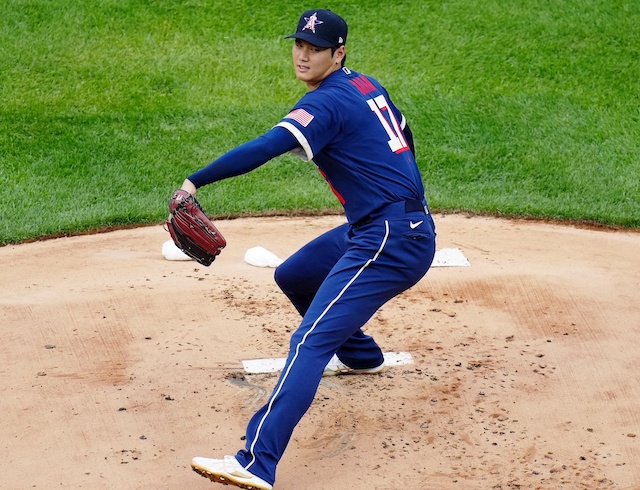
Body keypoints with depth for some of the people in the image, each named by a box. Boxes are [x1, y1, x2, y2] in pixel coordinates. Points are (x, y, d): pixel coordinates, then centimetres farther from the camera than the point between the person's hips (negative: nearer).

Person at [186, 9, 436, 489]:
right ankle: (360, 355, 49)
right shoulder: (366, 85, 13)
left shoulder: (327, 102, -15)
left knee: (310, 342, -20)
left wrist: (196, 181, -32)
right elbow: (403, 139, 25)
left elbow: (264, 148, -28)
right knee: (293, 277, 27)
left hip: (390, 241, -10)